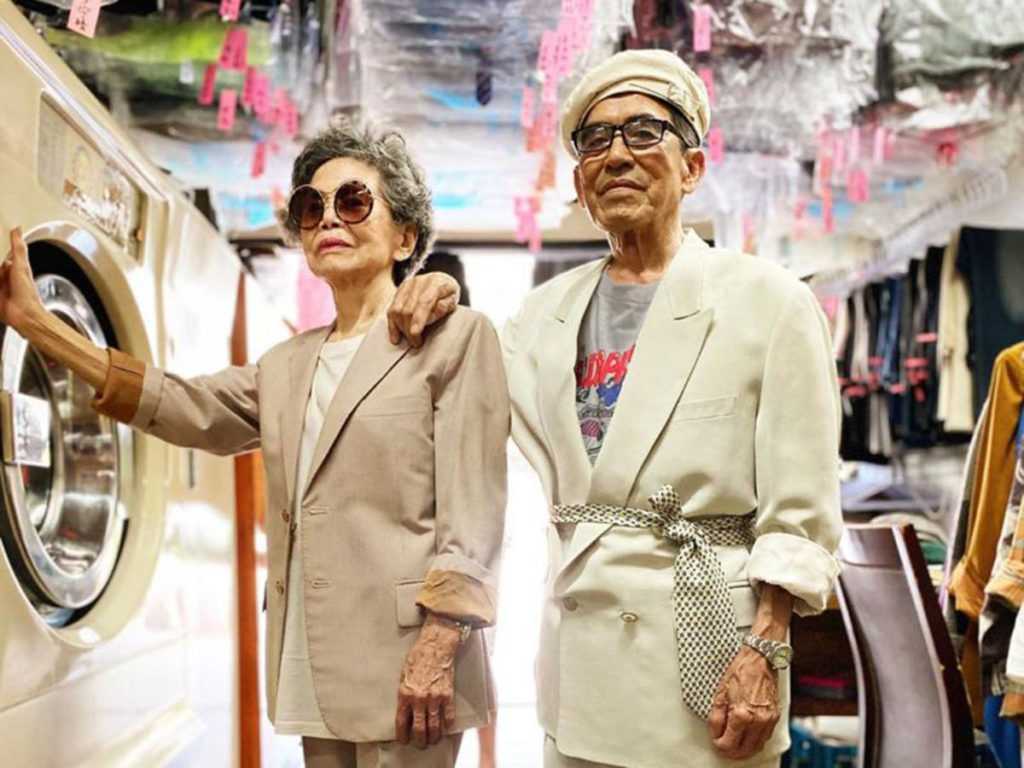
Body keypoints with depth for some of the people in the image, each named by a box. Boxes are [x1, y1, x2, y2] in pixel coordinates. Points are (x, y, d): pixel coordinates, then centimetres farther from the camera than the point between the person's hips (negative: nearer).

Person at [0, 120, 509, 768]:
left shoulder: (453, 336, -3)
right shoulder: (290, 365, 17)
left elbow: (471, 514, -9)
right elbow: (182, 407, 6)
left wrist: (439, 647, -17)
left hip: (400, 663, -6)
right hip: (314, 673, 6)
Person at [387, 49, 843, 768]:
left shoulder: (767, 300, -4)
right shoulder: (553, 309, 10)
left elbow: (798, 514, -7)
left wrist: (766, 653, -16)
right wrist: (442, 306, 7)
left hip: (701, 636, -4)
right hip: (581, 636, 5)